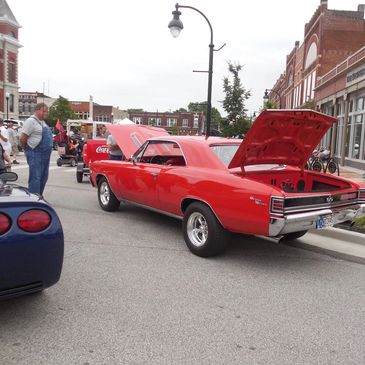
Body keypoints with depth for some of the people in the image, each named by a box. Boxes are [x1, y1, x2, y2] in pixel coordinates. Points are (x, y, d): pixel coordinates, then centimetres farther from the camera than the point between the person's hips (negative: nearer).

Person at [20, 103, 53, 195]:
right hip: (35, 154, -9)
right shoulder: (31, 121, -10)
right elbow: (23, 138, -12)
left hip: (45, 154, 9)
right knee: (35, 178, -9)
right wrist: (27, 150, 0)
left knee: (43, 177, 14)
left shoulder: (43, 122, 17)